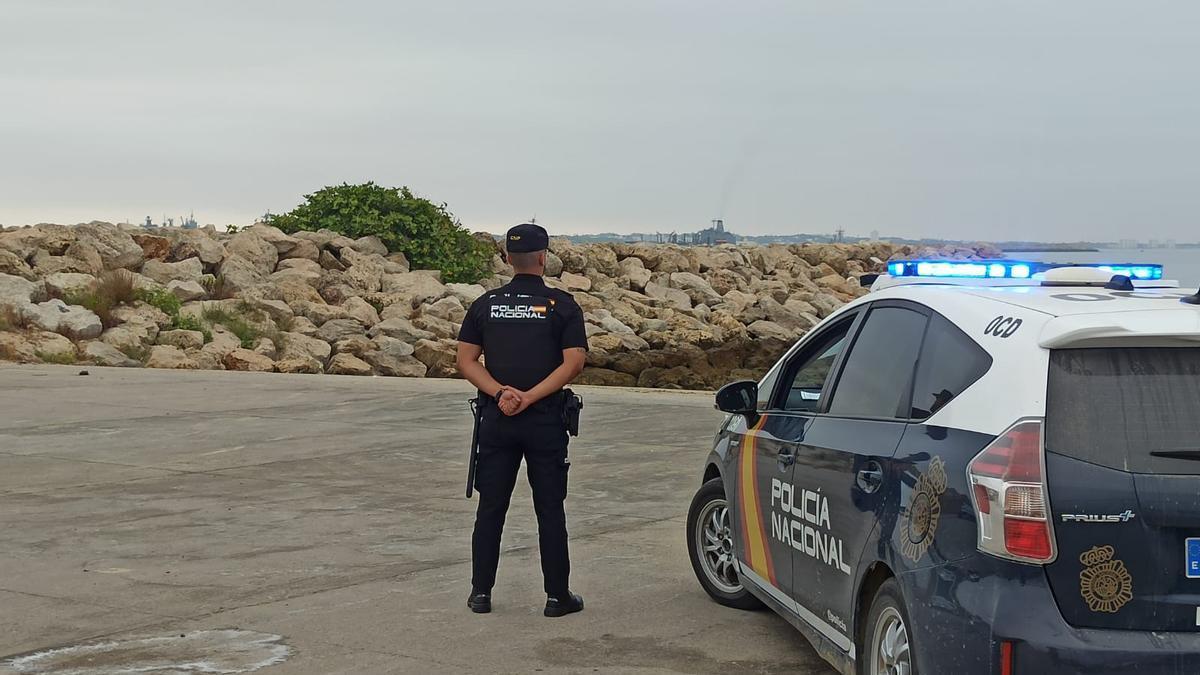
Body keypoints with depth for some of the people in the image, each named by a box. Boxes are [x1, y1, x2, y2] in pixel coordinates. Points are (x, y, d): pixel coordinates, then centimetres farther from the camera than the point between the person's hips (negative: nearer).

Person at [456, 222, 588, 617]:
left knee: (490, 508, 9)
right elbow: (572, 364, -11)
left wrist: (501, 393, -10)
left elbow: (466, 361, 0)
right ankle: (558, 596, 9)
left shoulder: (486, 304, 6)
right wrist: (529, 398, -13)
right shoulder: (561, 305, -3)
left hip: (496, 420, 2)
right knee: (550, 510, 5)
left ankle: (481, 592, 11)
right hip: (545, 422, -2)